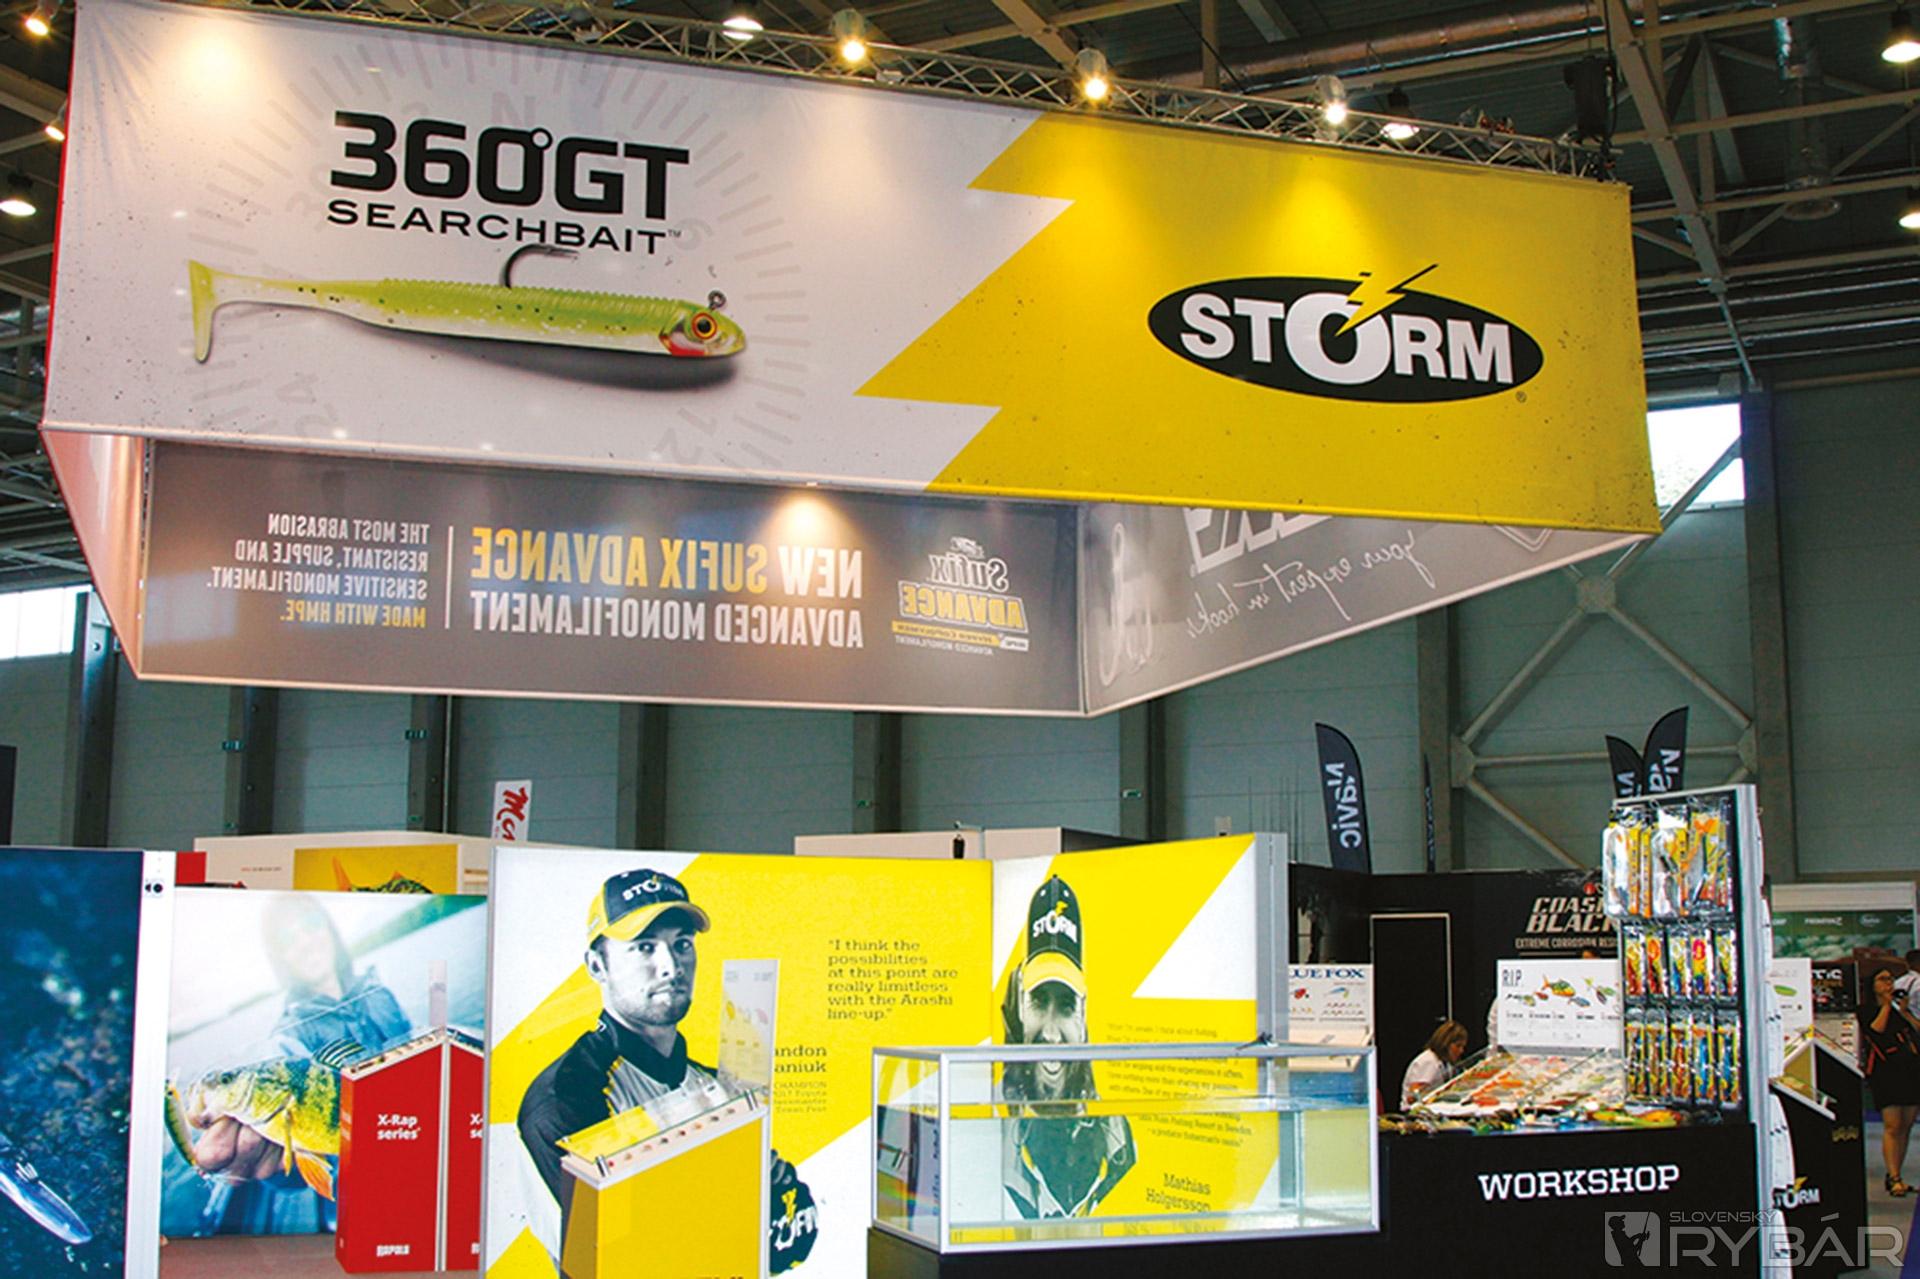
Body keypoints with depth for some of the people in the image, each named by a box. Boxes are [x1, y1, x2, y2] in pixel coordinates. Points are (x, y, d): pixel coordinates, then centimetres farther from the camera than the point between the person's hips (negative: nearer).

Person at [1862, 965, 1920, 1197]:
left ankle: (1894, 1177, 14)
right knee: (1892, 1126, -13)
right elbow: (1877, 1029, -15)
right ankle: (1894, 1178, -14)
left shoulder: (1899, 1006, 19)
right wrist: (1886, 1004, -5)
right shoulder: (1866, 1010, 3)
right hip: (1885, 1071, -6)